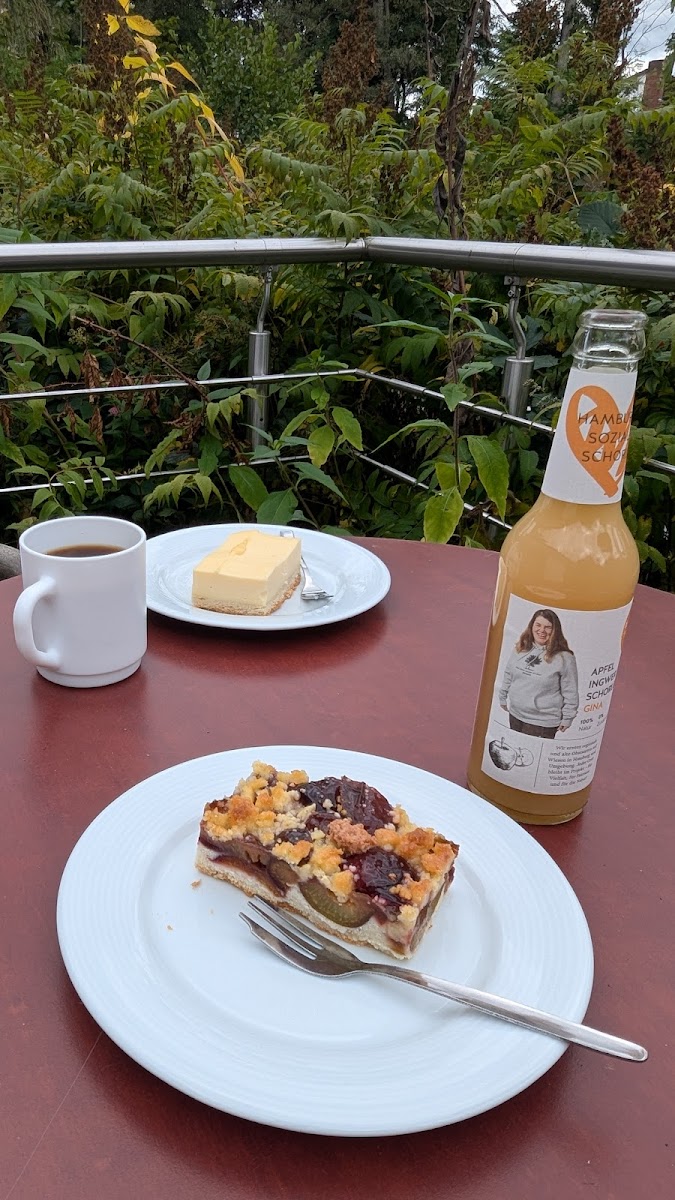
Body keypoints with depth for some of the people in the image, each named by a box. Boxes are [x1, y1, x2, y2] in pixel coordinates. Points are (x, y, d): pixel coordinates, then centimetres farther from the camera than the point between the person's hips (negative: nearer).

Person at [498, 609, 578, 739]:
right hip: (515, 715, 6)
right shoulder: (520, 649, -1)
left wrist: (567, 719, -7)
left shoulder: (564, 658, -17)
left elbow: (571, 693, -11)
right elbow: (508, 675, 12)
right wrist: (503, 698, 17)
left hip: (543, 723, -5)